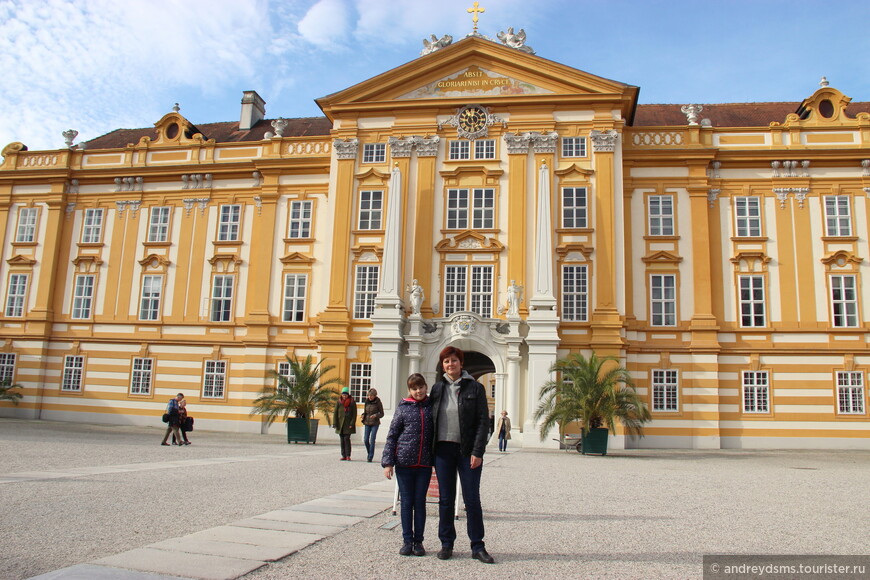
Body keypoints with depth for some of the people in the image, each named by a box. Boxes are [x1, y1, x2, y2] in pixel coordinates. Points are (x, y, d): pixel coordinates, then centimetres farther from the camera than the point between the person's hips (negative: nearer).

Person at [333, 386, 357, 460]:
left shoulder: (352, 402, 0)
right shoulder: (339, 402, 5)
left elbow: (354, 414, -1)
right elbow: (335, 413, 3)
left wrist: (352, 424, -10)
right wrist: (335, 423, -5)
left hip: (348, 424, -3)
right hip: (340, 424, 3)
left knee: (346, 439, -12)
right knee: (342, 440, 4)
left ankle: (348, 456, -9)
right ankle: (344, 456, 9)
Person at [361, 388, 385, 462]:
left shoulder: (378, 402, -7)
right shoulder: (367, 401, 5)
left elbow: (382, 414, -3)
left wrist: (375, 415, -22)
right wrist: (363, 415, -4)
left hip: (375, 423, -4)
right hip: (367, 423, 4)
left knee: (372, 440, -9)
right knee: (366, 440, 0)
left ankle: (370, 457, -1)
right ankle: (369, 453, 25)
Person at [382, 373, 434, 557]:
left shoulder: (432, 407, 4)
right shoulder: (403, 408, 1)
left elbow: (437, 434, 8)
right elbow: (392, 436, 1)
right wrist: (387, 462, -4)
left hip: (424, 464, 1)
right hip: (404, 463, -1)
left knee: (420, 502, 7)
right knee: (406, 502, 6)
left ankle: (418, 541, 18)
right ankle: (407, 540, 16)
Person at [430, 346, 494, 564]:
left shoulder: (475, 388, -1)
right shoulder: (437, 388, 8)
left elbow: (483, 421, -4)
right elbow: (431, 418, 11)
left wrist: (477, 452, -12)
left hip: (467, 451, -2)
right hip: (443, 450, 3)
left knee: (472, 499, 1)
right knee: (445, 499, 8)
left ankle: (477, 546, 12)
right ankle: (446, 544, 19)